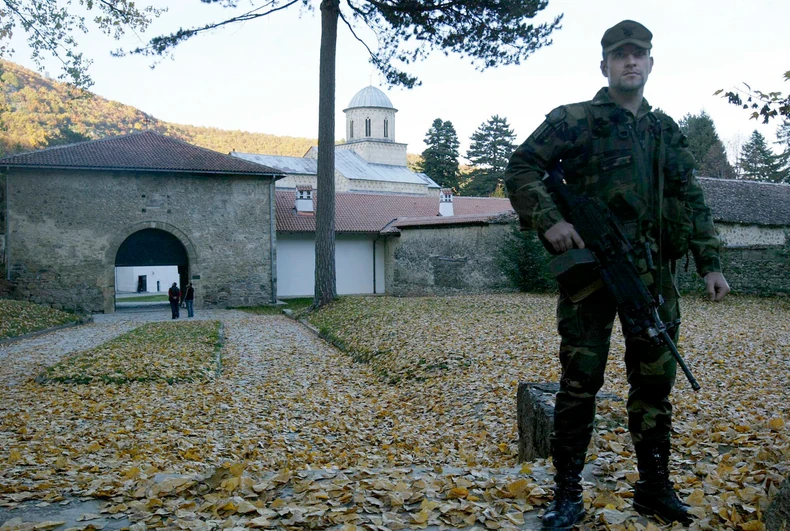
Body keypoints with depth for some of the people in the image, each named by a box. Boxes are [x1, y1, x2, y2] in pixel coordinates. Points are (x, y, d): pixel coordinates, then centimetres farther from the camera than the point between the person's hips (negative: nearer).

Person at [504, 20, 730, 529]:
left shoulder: (667, 130, 16)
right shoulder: (574, 120, 1)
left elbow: (693, 202, 17)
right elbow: (521, 170, -4)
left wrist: (711, 263, 10)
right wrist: (549, 219, -19)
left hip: (655, 272, 5)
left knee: (656, 381, 10)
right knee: (580, 383, -1)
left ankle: (655, 487, 26)